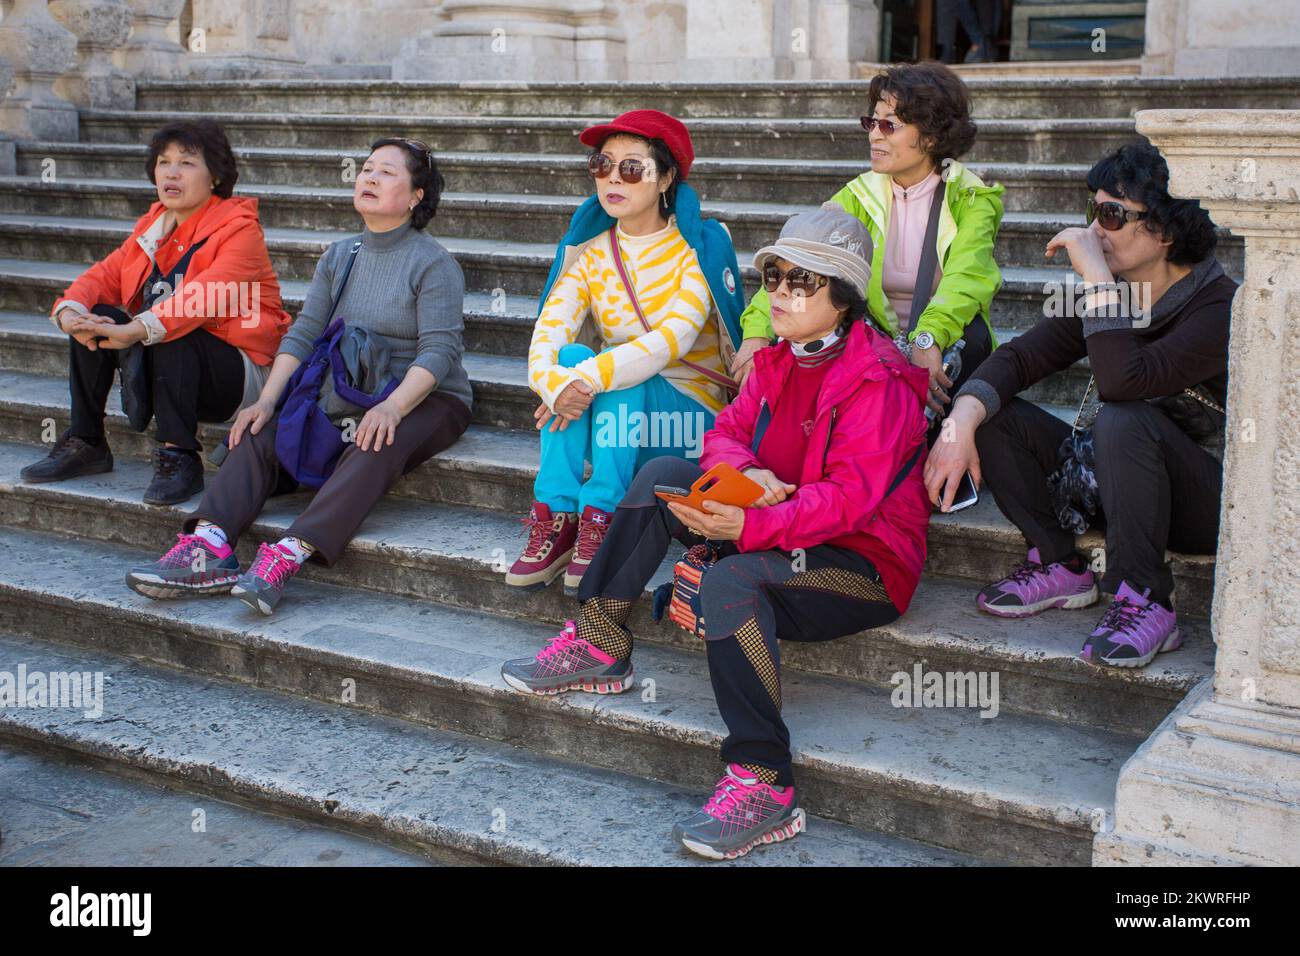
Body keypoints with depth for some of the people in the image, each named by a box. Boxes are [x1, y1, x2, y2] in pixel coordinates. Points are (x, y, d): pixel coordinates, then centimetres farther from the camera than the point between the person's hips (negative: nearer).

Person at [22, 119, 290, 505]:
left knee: (170, 333, -33)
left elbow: (205, 296, -30)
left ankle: (179, 456, -26)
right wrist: (70, 311, -22)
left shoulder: (240, 228, -13)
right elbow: (106, 274, 1)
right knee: (95, 318, -12)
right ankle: (85, 443, -2)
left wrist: (139, 330, -44)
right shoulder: (154, 224, 11)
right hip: (161, 363, 7)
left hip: (235, 369, -7)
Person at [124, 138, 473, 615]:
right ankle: (209, 545, -33)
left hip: (428, 398, -6)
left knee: (377, 445, -38)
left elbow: (439, 351, -17)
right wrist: (267, 399, -10)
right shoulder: (338, 257, 13)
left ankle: (289, 555, -51)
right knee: (260, 432, -15)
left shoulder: (435, 263, -7)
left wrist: (392, 406, -33)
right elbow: (304, 333, 5)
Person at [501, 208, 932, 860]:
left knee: (732, 583, -36)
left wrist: (752, 525, -40)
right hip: (779, 530, 8)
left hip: (863, 559, -8)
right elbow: (726, 433, 6)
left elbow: (849, 498, -26)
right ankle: (598, 645, -3)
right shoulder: (778, 361, 9)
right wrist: (747, 473, -19)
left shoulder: (876, 382, -18)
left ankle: (762, 786, -30)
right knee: (663, 475, -6)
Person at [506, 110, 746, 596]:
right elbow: (547, 332, -11)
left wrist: (592, 378, -37)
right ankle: (554, 517, -27)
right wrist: (554, 382, -35)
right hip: (613, 412, 4)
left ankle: (600, 519, -29)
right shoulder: (589, 252, 4)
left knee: (618, 377, -33)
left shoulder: (700, 247, -9)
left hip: (688, 410, -4)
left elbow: (673, 339, -25)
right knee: (571, 357, -26)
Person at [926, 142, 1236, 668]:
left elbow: (1122, 380, -38)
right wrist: (962, 422, -25)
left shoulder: (1220, 309, -21)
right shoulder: (1109, 291, 1)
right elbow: (1020, 356, -8)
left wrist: (1096, 275, -31)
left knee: (1122, 420, -37)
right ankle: (1063, 566, -1)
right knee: (990, 414, -9)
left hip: (1209, 501, -7)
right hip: (1116, 481, 7)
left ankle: (1146, 602, -25)